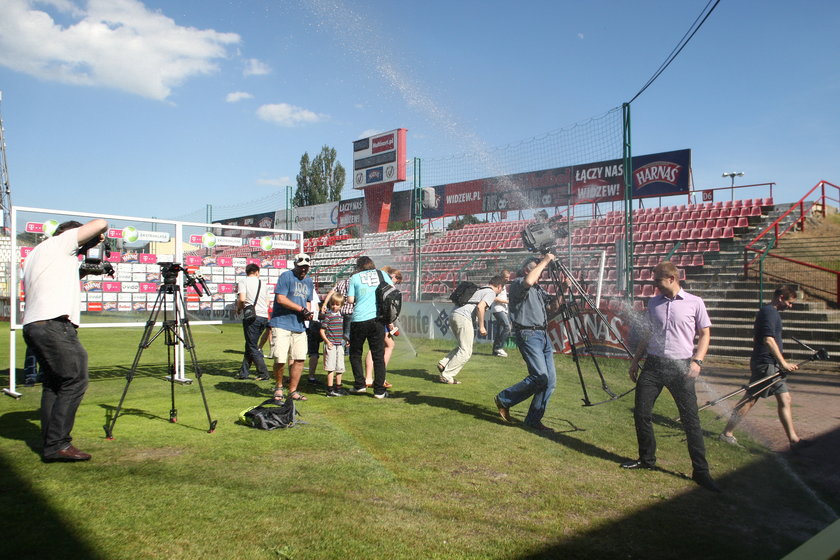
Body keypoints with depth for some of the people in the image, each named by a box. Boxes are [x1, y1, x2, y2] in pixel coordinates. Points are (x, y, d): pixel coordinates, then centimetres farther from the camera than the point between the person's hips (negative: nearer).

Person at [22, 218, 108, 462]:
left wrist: (77, 277, 25)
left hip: (32, 326, 10)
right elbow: (99, 224, -5)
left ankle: (50, 444, 12)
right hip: (54, 325, -10)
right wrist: (98, 235, 17)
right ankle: (57, 444, -9)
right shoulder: (60, 242, 1)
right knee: (75, 380, -8)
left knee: (53, 384, 12)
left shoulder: (33, 254, 27)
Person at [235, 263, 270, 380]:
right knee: (250, 345, 16)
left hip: (252, 317, -6)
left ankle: (263, 374, -2)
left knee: (252, 347, 0)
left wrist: (238, 309, 6)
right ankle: (243, 372, 21)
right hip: (264, 317, 6)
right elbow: (267, 303, 14)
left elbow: (242, 299, -12)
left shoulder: (243, 282, 2)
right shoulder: (263, 283, 18)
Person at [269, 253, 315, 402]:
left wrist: (308, 313, 4)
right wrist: (301, 309, -13)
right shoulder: (286, 276, -5)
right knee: (280, 360, -8)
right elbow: (280, 299, -14)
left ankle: (293, 391, 15)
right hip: (281, 324, -6)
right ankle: (278, 387, 16)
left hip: (299, 326, 6)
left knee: (299, 359, 2)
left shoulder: (309, 281, 18)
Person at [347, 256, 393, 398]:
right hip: (378, 318, 1)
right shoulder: (381, 274, 9)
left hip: (359, 319, -1)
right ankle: (379, 390, 5)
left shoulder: (354, 277, 6)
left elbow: (350, 300, 1)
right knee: (378, 355, 6)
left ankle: (360, 385, 14)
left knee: (355, 353, 17)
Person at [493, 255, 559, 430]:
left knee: (550, 380, 2)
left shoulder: (538, 288, 22)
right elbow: (528, 281, -29)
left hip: (543, 335, 9)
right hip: (527, 335, -9)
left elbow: (553, 307, 20)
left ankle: (533, 419, 11)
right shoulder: (517, 284, -5)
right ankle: (504, 399, 0)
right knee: (540, 376, -17)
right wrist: (544, 261, -18)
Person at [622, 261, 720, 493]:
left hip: (680, 367, -4)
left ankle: (701, 471, 8)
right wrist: (635, 360, 14)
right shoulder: (653, 302, 11)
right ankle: (647, 459, 23)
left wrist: (696, 361, -10)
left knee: (691, 419, -2)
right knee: (641, 413, 4)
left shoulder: (694, 303, -1)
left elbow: (705, 334, 3)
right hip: (653, 365, 4)